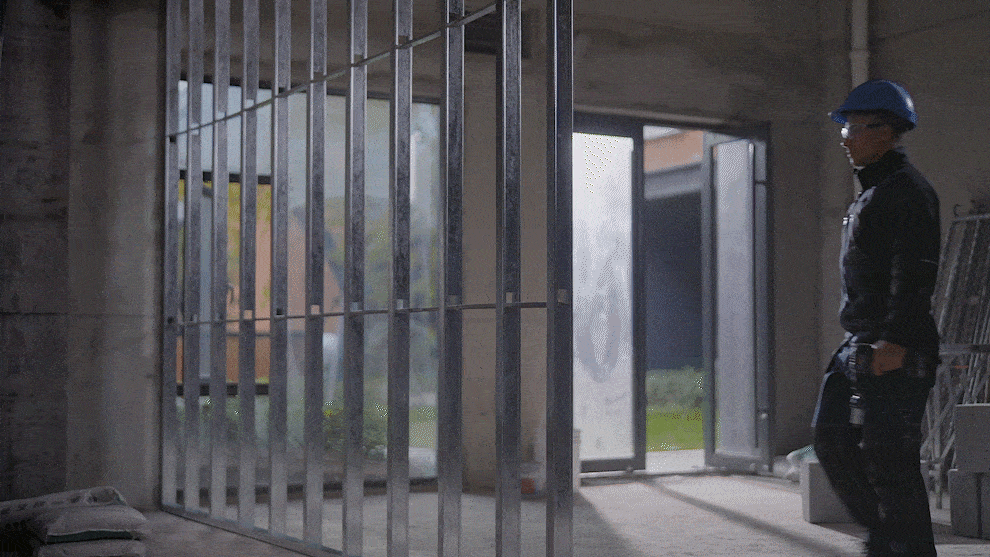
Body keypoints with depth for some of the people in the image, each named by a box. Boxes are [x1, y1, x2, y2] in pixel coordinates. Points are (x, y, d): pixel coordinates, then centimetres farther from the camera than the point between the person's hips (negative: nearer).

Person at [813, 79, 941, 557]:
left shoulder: (908, 191, -10)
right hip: (859, 346, 10)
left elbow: (915, 272, -20)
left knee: (888, 457, -8)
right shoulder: (870, 195, 21)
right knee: (832, 440, 9)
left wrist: (895, 340, -27)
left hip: (896, 353, -10)